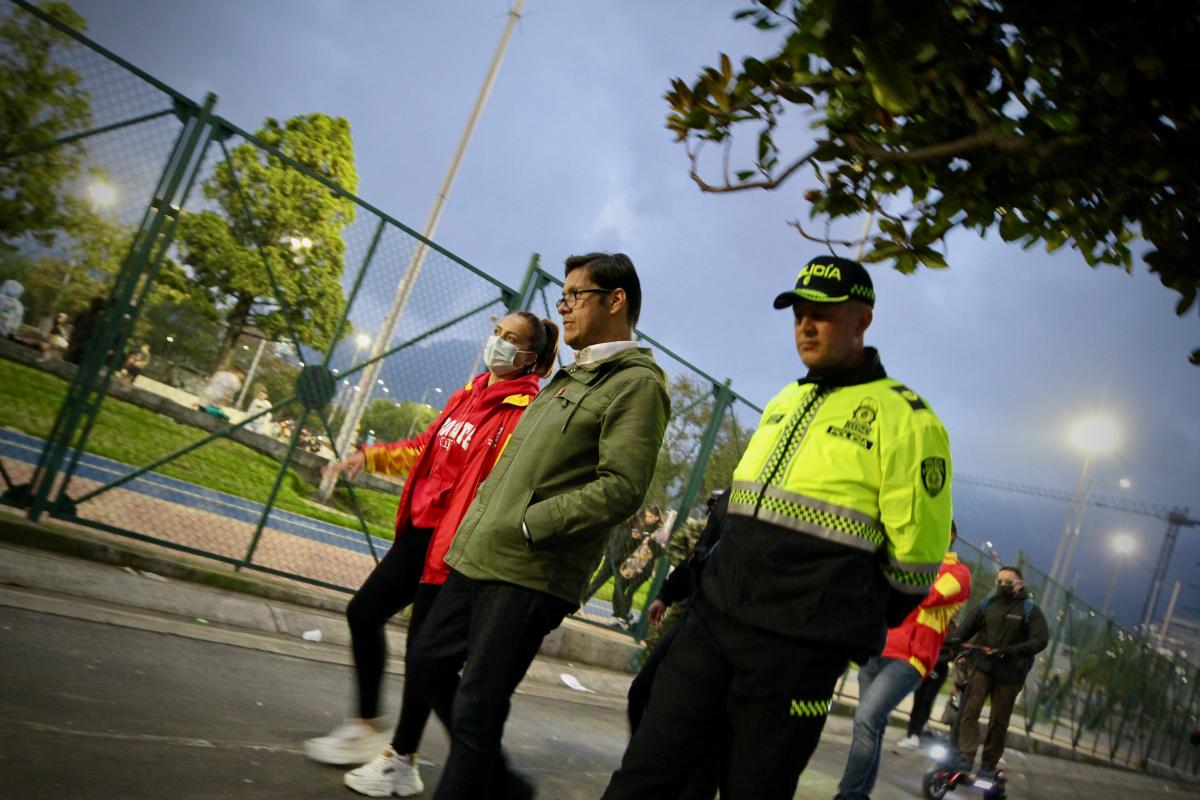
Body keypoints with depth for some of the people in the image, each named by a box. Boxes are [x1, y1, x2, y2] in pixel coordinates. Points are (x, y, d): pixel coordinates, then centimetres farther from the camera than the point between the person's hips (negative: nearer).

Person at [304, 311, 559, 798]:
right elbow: (424, 449, 22)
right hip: (421, 529, 9)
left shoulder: (528, 411, -13)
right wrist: (369, 457, 15)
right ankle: (366, 727, 32)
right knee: (363, 613, 14)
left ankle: (402, 761, 20)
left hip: (455, 543, -8)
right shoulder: (468, 394, 11)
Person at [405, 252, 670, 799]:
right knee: (428, 664, 17)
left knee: (477, 709, -4)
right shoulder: (568, 378, 19)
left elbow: (621, 488, -21)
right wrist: (477, 520, 13)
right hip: (479, 557, 10)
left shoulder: (637, 383, -10)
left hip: (530, 575, -10)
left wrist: (527, 525, -18)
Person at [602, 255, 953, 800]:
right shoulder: (783, 402, 15)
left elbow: (916, 555, -7)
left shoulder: (904, 418, -8)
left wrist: (852, 621, 5)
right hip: (713, 619, 6)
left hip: (796, 650, -6)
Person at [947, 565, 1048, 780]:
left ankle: (989, 764, 18)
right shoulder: (988, 604, 9)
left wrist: (1012, 651, -25)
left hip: (1010, 673, -2)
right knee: (969, 711, -12)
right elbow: (968, 627, 11)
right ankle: (965, 757, -9)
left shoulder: (1030, 609, 0)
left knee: (998, 721, 5)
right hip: (983, 667, 2)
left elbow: (1041, 640, -11)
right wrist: (954, 640, -10)